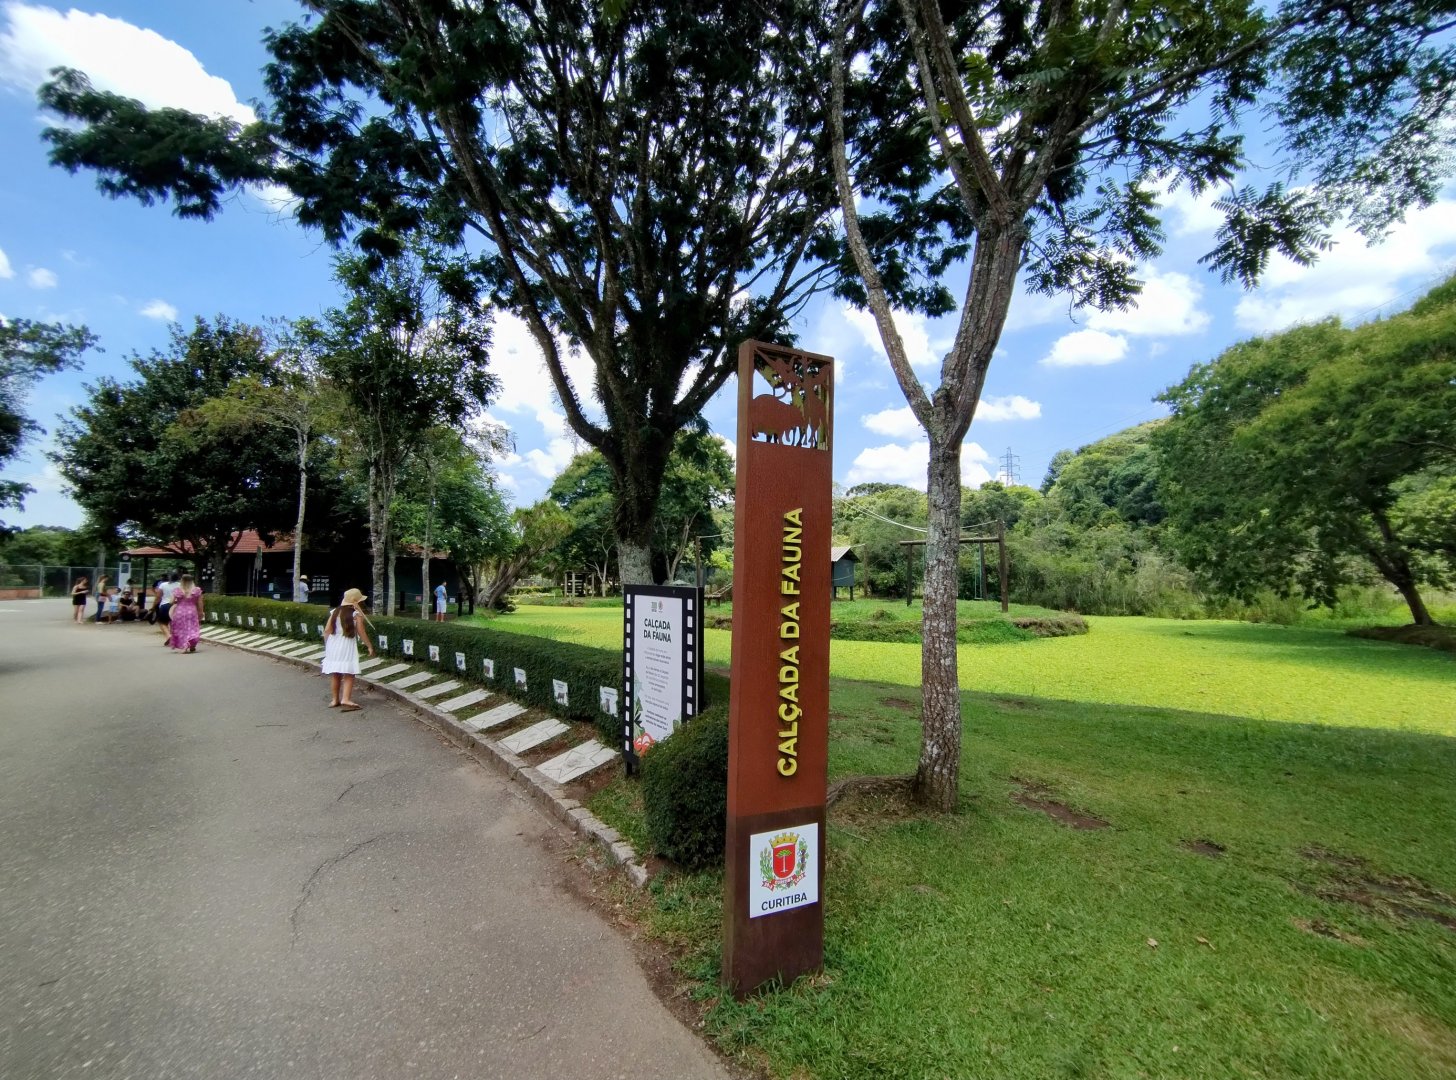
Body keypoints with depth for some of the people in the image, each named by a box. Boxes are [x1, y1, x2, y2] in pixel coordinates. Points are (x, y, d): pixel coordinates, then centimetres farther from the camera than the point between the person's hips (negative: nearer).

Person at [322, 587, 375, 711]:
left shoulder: (335, 612, 7)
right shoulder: (356, 614, -8)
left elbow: (327, 630, 5)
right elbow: (361, 632, -9)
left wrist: (327, 645, 17)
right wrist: (370, 646, 0)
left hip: (333, 645, 5)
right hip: (347, 646, -5)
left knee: (335, 674, 14)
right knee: (349, 675, -2)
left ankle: (334, 699, 21)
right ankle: (345, 699, -13)